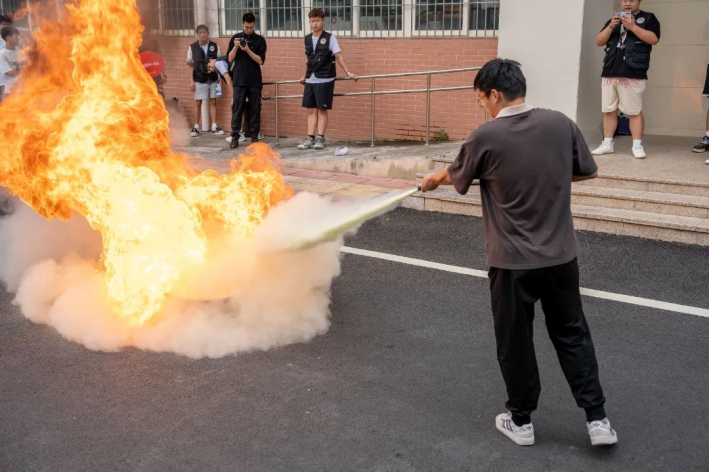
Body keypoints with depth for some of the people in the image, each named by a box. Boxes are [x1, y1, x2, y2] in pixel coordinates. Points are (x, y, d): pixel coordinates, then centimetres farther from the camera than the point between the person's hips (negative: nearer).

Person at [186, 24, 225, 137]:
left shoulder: (215, 46, 4)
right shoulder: (192, 47, 1)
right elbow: (190, 64, 3)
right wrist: (192, 81, 0)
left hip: (213, 78, 1)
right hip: (199, 79, -1)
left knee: (213, 102, 5)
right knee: (198, 103, 2)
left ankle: (214, 127, 10)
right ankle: (196, 127, 9)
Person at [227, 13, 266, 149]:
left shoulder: (260, 40, 1)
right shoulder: (236, 37, 6)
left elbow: (261, 61, -7)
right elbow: (230, 58, 3)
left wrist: (247, 50, -17)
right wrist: (235, 47, -14)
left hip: (255, 81, -1)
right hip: (239, 80, 1)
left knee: (255, 109, 3)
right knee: (237, 108, -2)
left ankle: (254, 136, 10)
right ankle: (235, 137, 0)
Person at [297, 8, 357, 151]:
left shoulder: (329, 38, -4)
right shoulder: (307, 39, 11)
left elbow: (338, 56, -7)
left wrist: (348, 72, -14)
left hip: (324, 80, -5)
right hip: (310, 80, 5)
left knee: (322, 110, -1)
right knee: (311, 110, 5)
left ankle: (320, 139, 3)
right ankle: (310, 139, 7)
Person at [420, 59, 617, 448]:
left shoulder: (486, 137, -12)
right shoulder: (560, 124, -4)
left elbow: (456, 176, 6)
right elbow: (588, 172, 9)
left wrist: (432, 180, 27)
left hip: (512, 260, -3)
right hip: (560, 254, 4)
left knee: (515, 342, 12)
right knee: (572, 335, 16)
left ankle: (521, 421, 25)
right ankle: (597, 419, 18)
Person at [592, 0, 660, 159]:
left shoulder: (648, 18, 8)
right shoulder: (614, 19, 20)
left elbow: (654, 39, -8)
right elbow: (599, 41, 11)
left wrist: (632, 26, -13)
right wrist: (611, 26, -5)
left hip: (634, 74, -4)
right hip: (610, 73, 5)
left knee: (635, 111, -6)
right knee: (609, 110, 5)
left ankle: (637, 145, -4)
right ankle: (607, 144, 11)